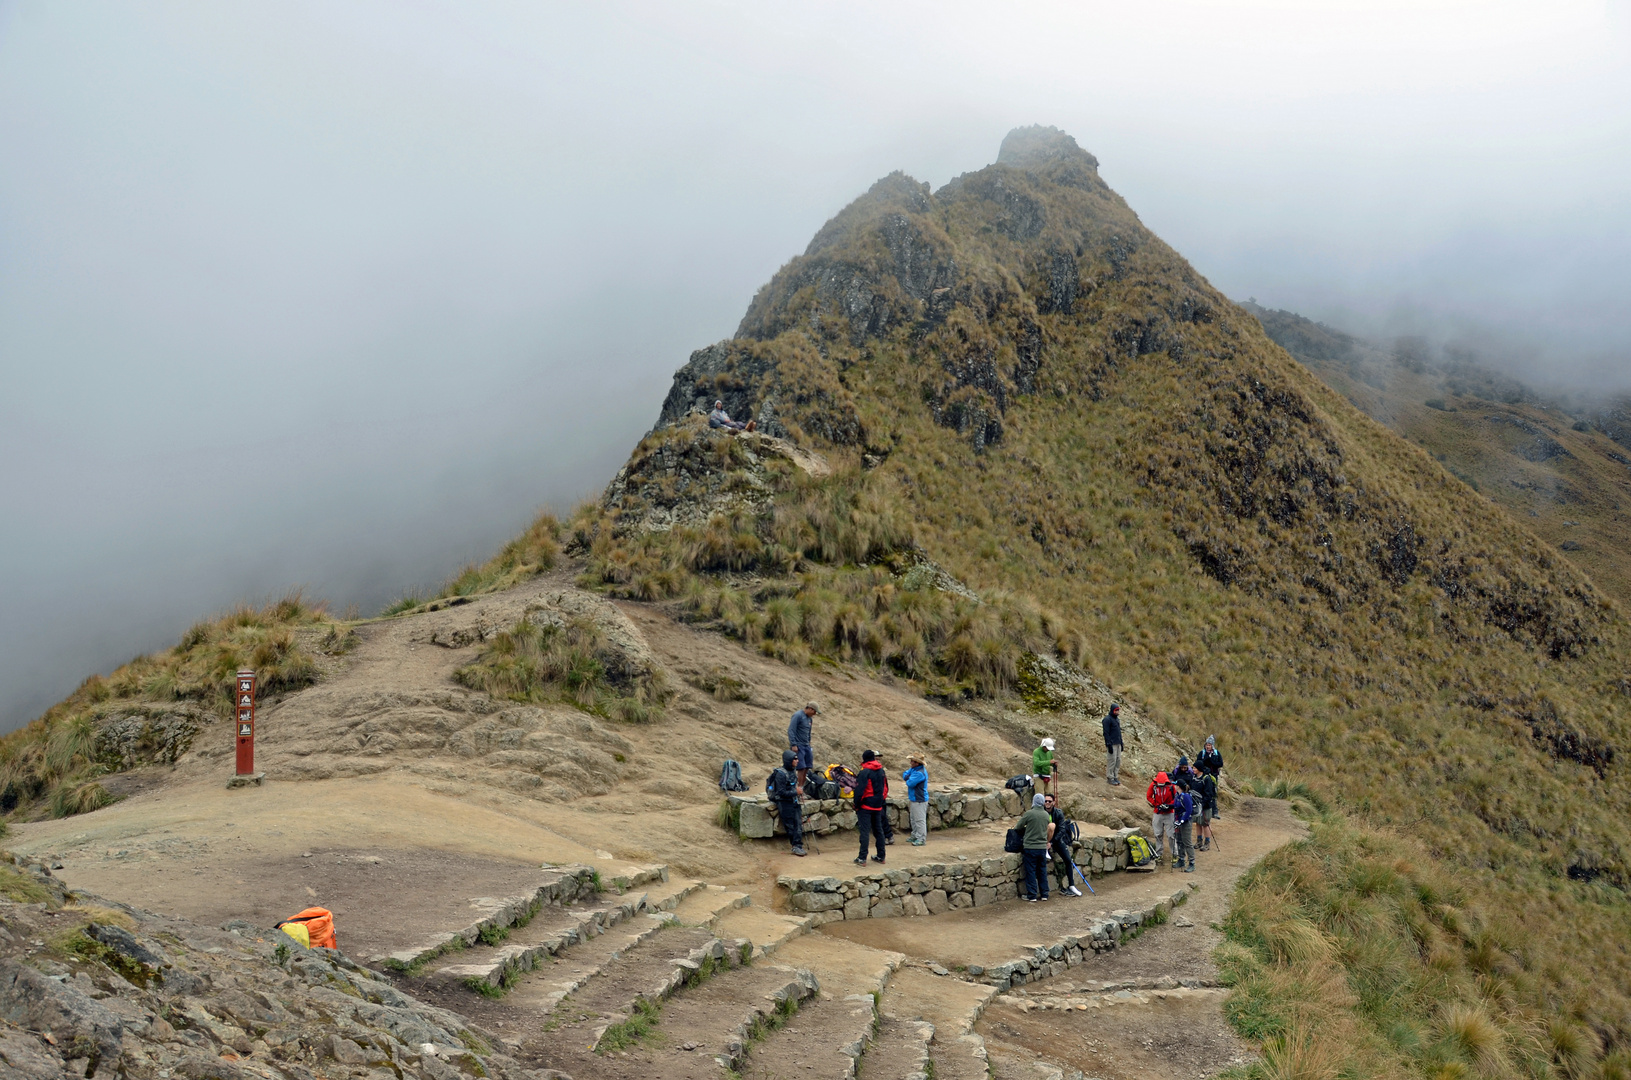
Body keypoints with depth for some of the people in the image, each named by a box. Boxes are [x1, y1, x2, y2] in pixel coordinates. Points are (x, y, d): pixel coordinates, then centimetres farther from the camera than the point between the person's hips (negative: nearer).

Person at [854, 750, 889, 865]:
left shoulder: (864, 772, -15)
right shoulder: (882, 771, 8)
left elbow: (859, 790, -17)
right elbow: (885, 788, 16)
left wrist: (856, 805, -8)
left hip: (866, 806, -6)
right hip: (878, 807, 7)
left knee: (864, 831, -5)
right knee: (878, 830, 14)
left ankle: (862, 858, -6)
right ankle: (880, 856, 19)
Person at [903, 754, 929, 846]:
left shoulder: (920, 773, -24)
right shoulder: (913, 769, 8)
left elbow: (910, 783, -25)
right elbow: (905, 775, 11)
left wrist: (908, 779, -4)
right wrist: (908, 777, -11)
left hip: (919, 800, -11)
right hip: (913, 799, 11)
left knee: (920, 820, -5)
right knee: (914, 819, 21)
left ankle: (922, 839, 1)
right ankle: (915, 836, 33)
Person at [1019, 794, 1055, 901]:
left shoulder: (1028, 814, -13)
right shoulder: (1046, 815, 3)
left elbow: (1018, 827, -3)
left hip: (1030, 847, -5)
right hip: (1043, 847, 5)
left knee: (1031, 872, 2)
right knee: (1042, 871, 14)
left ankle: (1032, 895, 3)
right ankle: (1044, 894, 19)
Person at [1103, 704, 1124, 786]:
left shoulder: (1117, 719, 16)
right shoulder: (1107, 719, -11)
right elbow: (1106, 733, -15)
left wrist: (1121, 743, 18)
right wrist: (1109, 745, -20)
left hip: (1118, 744, 8)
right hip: (1111, 744, -8)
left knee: (1118, 761, 8)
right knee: (1112, 760, -7)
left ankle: (1115, 777, 15)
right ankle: (1110, 777, 0)